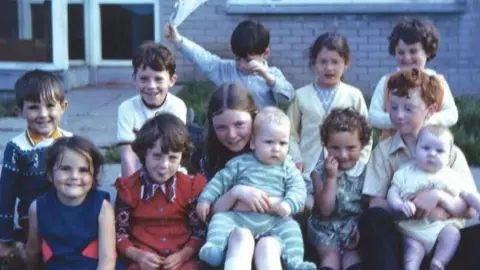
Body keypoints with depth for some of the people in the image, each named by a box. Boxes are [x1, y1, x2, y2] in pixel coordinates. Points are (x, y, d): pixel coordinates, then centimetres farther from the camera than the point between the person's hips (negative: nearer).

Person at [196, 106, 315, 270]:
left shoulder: (287, 167, 11)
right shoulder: (241, 162, 9)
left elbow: (298, 188, 1)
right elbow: (221, 180, 11)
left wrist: (289, 204, -20)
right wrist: (205, 199, 1)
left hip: (273, 221, 0)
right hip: (238, 217, 0)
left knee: (290, 227, -21)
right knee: (220, 219, -21)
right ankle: (214, 248, -35)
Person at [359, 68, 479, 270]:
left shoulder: (451, 153, 6)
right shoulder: (383, 150, 5)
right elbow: (376, 204, -5)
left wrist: (438, 196, -19)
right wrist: (418, 209, -18)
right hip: (400, 237, 0)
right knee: (372, 218, -32)